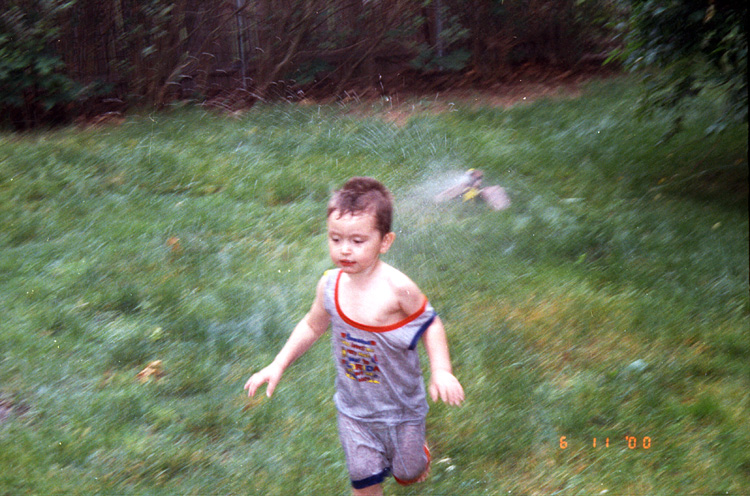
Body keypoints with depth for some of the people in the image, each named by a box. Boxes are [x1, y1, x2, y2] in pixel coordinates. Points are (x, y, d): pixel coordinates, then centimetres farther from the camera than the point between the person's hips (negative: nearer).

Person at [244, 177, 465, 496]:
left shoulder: (397, 290, -27)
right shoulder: (330, 285, -14)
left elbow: (430, 325, -12)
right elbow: (312, 326, 5)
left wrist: (441, 371, -24)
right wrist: (278, 366, 4)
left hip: (400, 405, -2)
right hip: (354, 406, 3)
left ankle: (417, 455, 55)